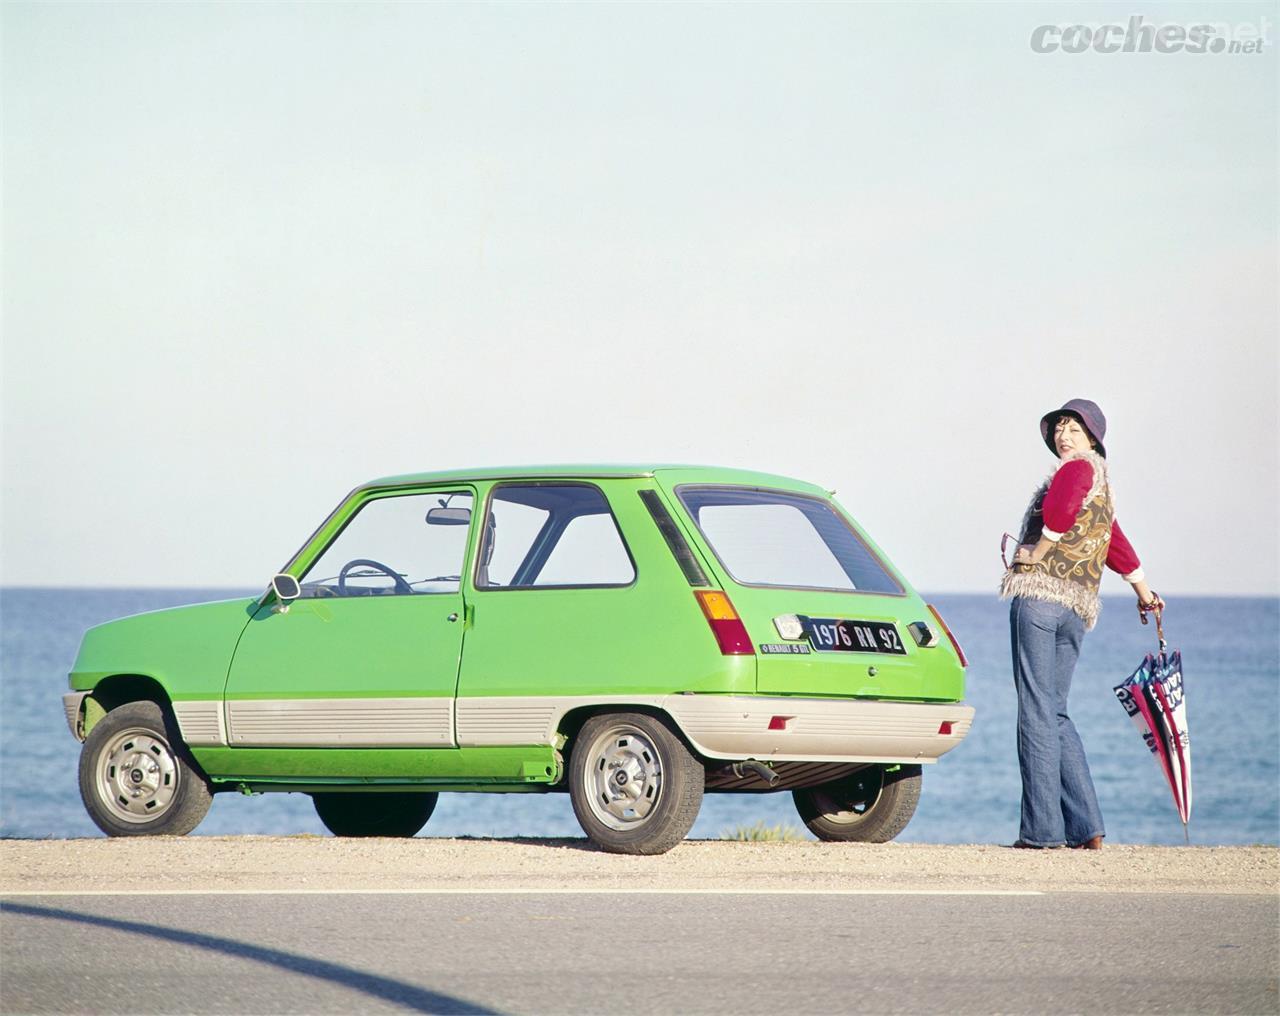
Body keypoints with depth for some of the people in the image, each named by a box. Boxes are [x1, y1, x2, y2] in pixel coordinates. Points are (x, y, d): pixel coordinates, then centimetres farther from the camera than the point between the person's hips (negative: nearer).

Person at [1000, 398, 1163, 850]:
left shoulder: (1079, 467, -2)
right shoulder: (1102, 486, 26)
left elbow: (1061, 508, -23)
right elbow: (1116, 543, 40)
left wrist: (1033, 557, -12)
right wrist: (1143, 590, 51)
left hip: (1040, 593, -9)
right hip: (1077, 608, 9)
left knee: (1037, 709, -9)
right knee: (1055, 714, 12)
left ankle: (1042, 827, -13)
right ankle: (1087, 829, 6)